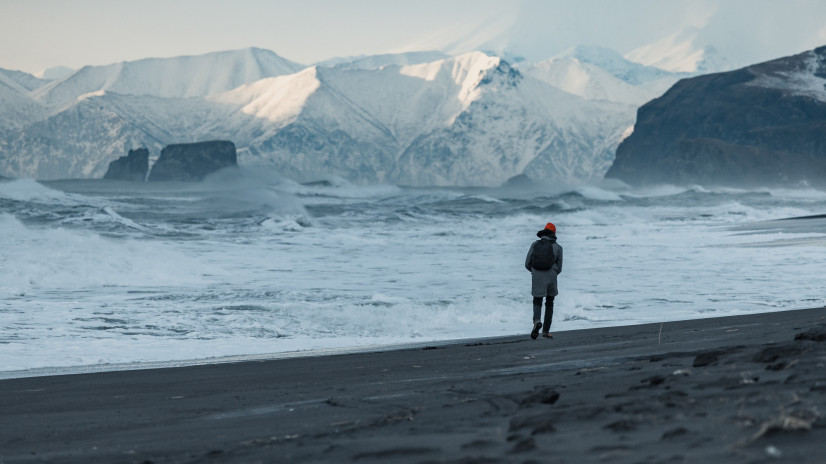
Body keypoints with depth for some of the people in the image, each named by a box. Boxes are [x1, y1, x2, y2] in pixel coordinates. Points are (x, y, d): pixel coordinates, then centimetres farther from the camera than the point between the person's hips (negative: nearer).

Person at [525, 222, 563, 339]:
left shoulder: (535, 245, 2)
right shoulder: (557, 247, 1)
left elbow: (527, 264, 5)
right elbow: (559, 268, 7)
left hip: (537, 278, 0)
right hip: (551, 279, 0)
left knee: (537, 303, 10)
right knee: (549, 304, 17)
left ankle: (537, 321, -21)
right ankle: (546, 331, 16)